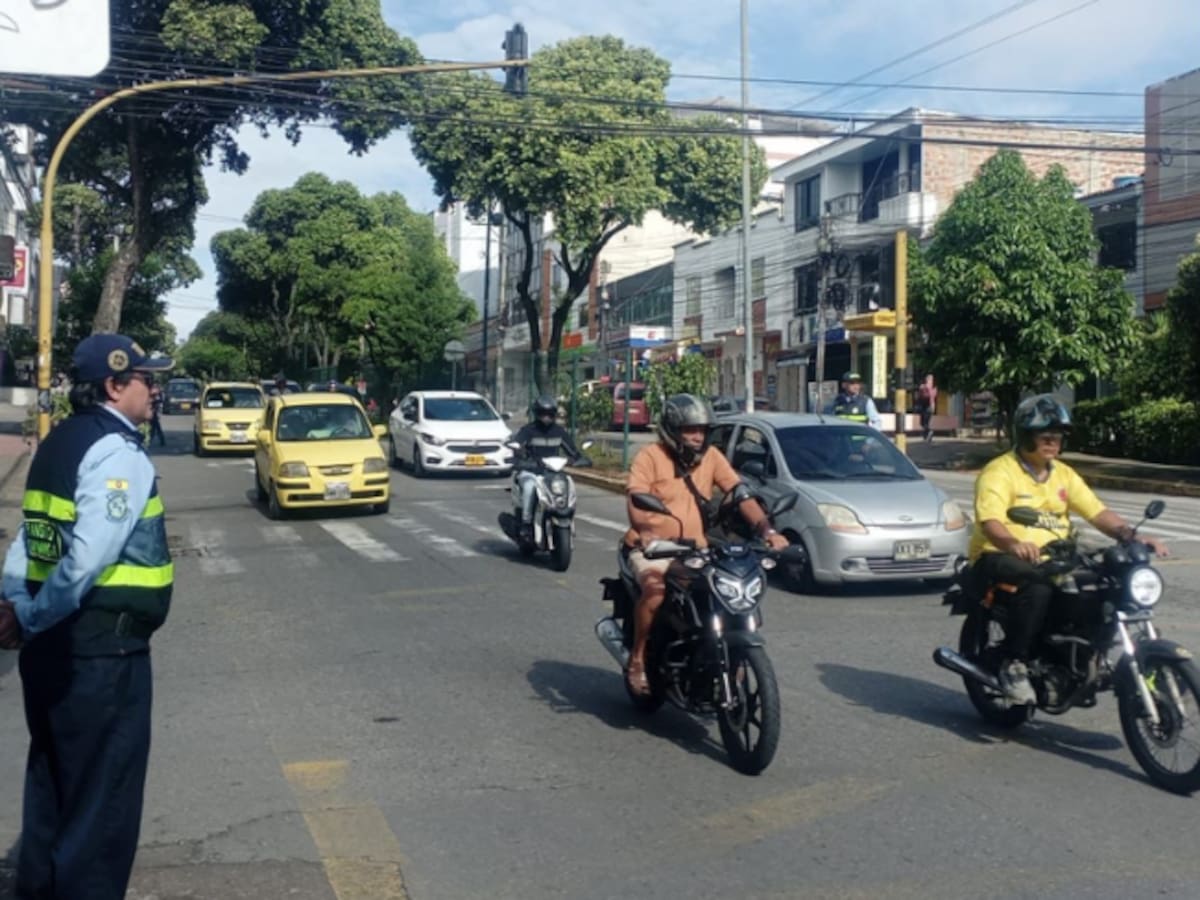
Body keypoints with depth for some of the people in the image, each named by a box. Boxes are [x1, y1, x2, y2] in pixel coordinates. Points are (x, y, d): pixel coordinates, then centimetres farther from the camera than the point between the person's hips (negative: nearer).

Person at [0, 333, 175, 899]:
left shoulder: (60, 443, 13)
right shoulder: (119, 454, -16)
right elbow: (89, 556, -27)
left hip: (54, 641, 9)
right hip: (103, 645, -9)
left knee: (52, 777, 21)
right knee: (103, 787, 4)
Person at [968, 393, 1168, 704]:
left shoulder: (1064, 475, 17)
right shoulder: (999, 472, -7)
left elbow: (1097, 512, 8)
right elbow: (989, 521, -23)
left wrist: (1132, 536, -10)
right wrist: (1014, 544, -44)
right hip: (999, 558, -7)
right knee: (1038, 587, -37)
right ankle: (1014, 665, -27)